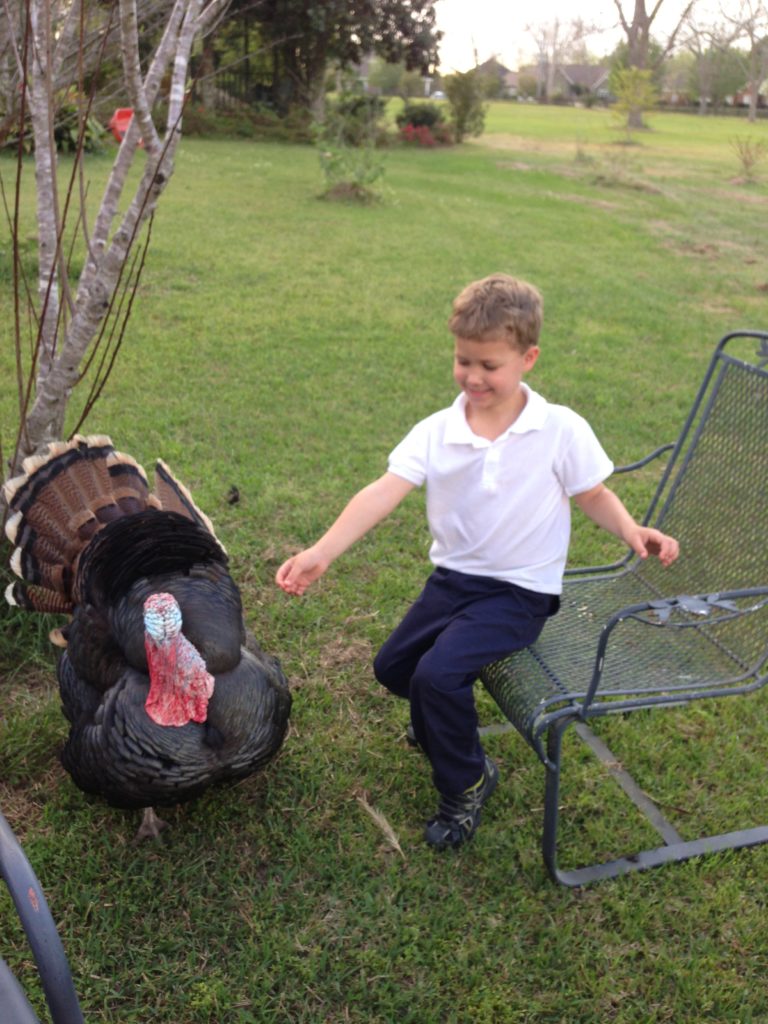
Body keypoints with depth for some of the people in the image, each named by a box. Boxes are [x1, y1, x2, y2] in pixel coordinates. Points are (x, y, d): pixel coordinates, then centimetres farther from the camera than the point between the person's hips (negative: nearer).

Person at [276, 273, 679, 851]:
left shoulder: (561, 430, -15)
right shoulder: (436, 432, -9)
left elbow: (593, 495, -2)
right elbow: (384, 492, -20)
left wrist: (631, 530, -24)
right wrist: (322, 553, -33)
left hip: (520, 590, -5)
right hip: (454, 576, 5)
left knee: (438, 674, -21)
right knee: (392, 668, 12)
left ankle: (467, 782, 9)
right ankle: (446, 717, 47)